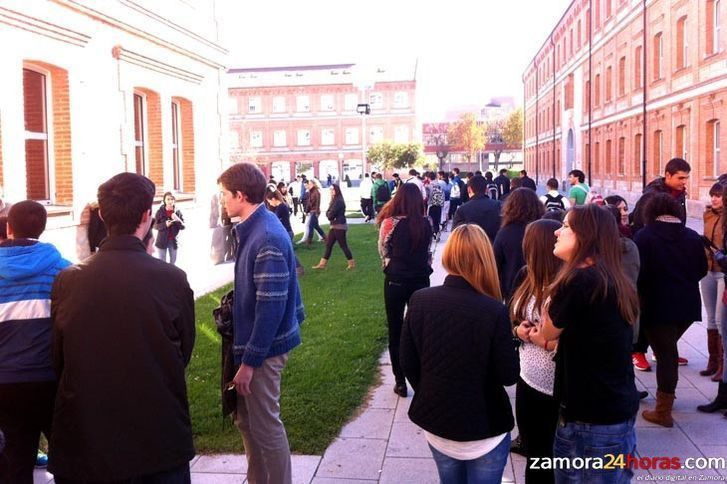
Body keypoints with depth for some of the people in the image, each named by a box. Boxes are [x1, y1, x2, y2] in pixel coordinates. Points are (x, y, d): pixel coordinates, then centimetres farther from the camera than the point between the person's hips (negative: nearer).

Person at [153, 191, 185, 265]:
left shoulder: (177, 212, -1)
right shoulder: (160, 212, -5)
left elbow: (183, 227, -3)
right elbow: (155, 226, -4)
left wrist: (177, 220, -23)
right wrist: (165, 224, -22)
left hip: (173, 241, 2)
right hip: (162, 240, -2)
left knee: (173, 262, 13)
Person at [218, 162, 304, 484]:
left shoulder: (268, 239, -23)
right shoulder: (253, 229, 6)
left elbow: (271, 309, -24)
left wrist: (250, 361, -20)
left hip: (262, 348, -9)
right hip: (248, 340, 10)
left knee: (265, 427, 4)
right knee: (245, 420, 20)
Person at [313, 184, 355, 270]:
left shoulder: (339, 201, -17)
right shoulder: (334, 200, 14)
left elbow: (330, 215, -20)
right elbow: (327, 213, 11)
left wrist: (329, 214, 0)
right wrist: (329, 214, -9)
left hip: (339, 226, -10)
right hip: (334, 226, 10)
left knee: (343, 245, -2)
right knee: (328, 245, 10)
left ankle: (352, 263, 8)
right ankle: (322, 264, 13)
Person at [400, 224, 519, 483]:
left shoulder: (420, 300, -12)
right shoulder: (494, 311, -23)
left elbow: (408, 363, -2)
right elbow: (508, 375, -15)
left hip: (435, 421, 4)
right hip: (484, 427, -3)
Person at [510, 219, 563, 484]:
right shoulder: (528, 280, 3)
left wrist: (546, 342, -20)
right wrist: (519, 331, -4)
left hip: (556, 392, -7)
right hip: (528, 382, 7)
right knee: (533, 455, 24)